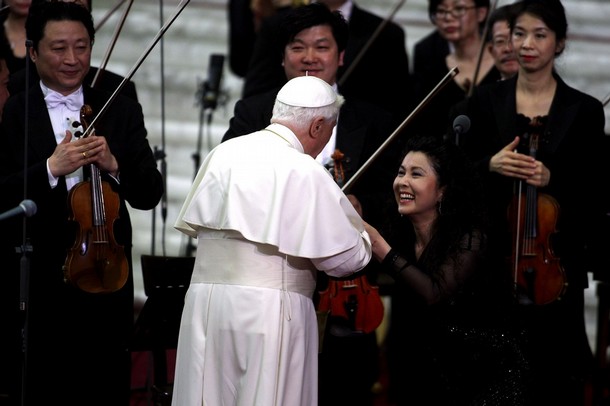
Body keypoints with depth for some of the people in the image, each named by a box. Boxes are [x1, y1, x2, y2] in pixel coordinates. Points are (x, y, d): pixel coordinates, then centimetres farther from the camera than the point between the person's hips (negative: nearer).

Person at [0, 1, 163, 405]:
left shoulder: (122, 111, 7)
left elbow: (149, 194, 4)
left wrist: (113, 165, -14)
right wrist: (51, 169, -23)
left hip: (105, 278, 2)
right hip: (34, 288, -2)